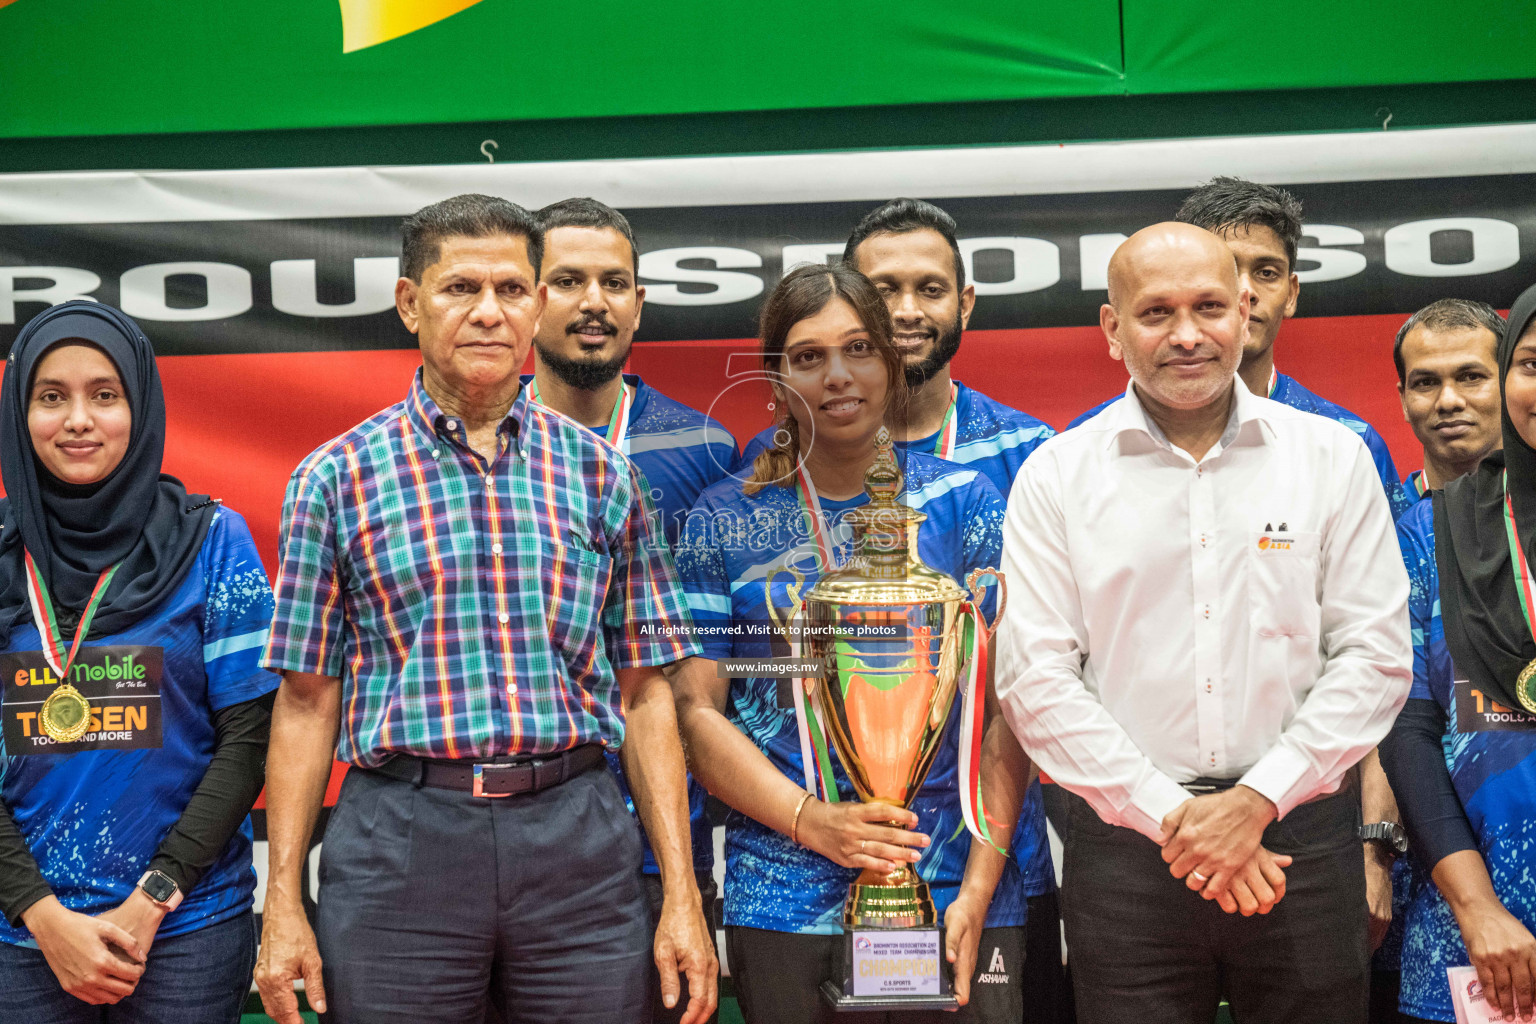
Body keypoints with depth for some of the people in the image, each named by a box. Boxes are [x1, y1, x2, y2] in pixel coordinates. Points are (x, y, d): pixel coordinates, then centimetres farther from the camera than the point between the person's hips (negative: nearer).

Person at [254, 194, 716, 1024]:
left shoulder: (600, 474, 7)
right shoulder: (336, 478, 4)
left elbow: (644, 692, 7)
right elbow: (306, 699, 4)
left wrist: (681, 896, 2)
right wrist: (284, 905, -1)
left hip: (578, 836, 1)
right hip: (397, 841, -1)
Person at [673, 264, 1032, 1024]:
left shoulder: (964, 501, 4)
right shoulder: (724, 521, 4)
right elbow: (696, 710, 2)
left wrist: (978, 887, -8)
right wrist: (810, 819, -12)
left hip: (954, 890, 0)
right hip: (783, 900, 0)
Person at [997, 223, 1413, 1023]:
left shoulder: (1333, 457, 3)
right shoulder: (1055, 476, 1)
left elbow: (1376, 655, -1)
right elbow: (1034, 678, -5)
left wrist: (1257, 799, -10)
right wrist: (1172, 815, -11)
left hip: (1302, 837, 1)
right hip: (1125, 848, -1)